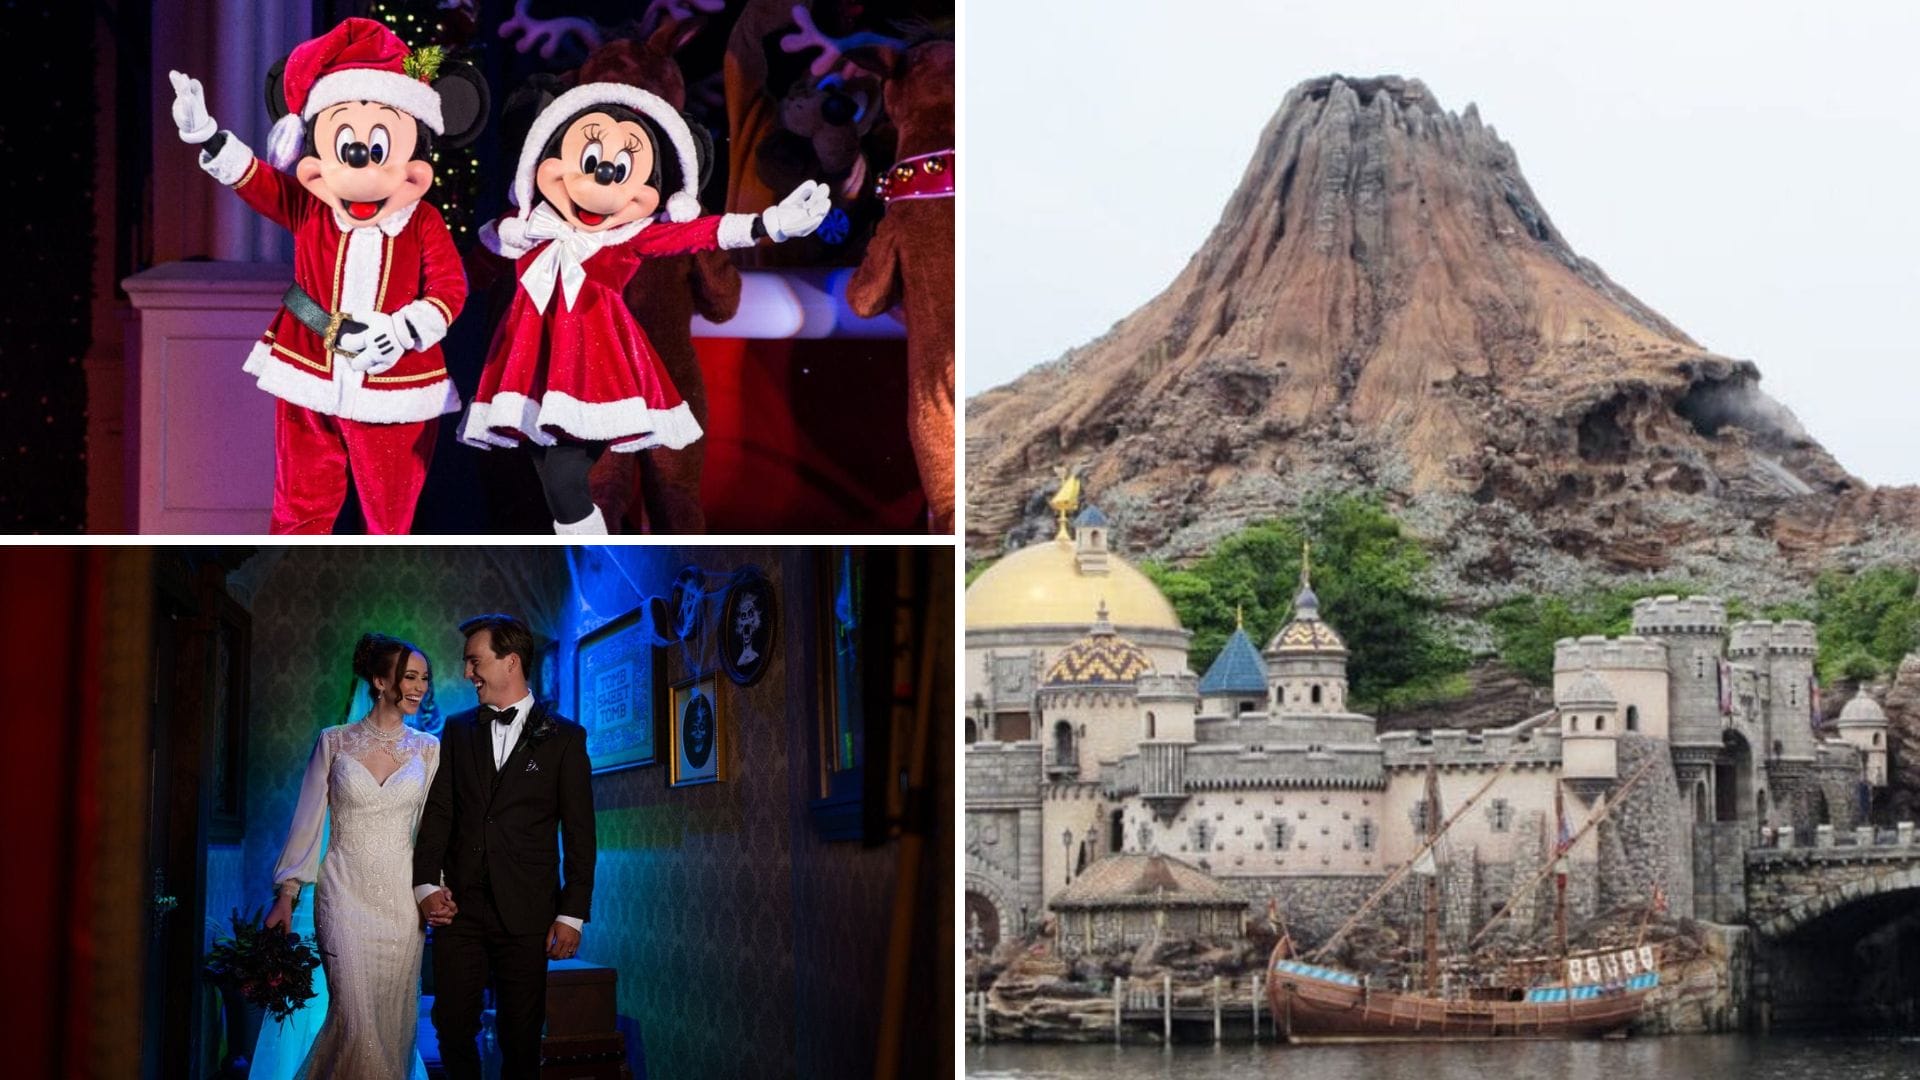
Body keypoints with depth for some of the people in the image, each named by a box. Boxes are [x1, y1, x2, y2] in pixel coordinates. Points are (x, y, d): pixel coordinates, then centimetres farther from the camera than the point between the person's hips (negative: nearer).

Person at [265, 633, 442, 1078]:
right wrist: (286, 894, -2)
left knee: (394, 1020, 6)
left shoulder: (427, 749, 6)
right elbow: (307, 821, 2)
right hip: (346, 892, -2)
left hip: (402, 896, 2)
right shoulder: (334, 742, 1)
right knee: (356, 1019, -11)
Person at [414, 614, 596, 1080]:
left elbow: (579, 834, 0)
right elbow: (437, 813, 8)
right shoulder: (457, 730, 11)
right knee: (454, 1029, 2)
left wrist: (572, 914, -4)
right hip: (459, 906, 3)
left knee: (521, 1038, 3)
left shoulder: (563, 737, 2)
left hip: (526, 914, -2)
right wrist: (426, 884, -5)